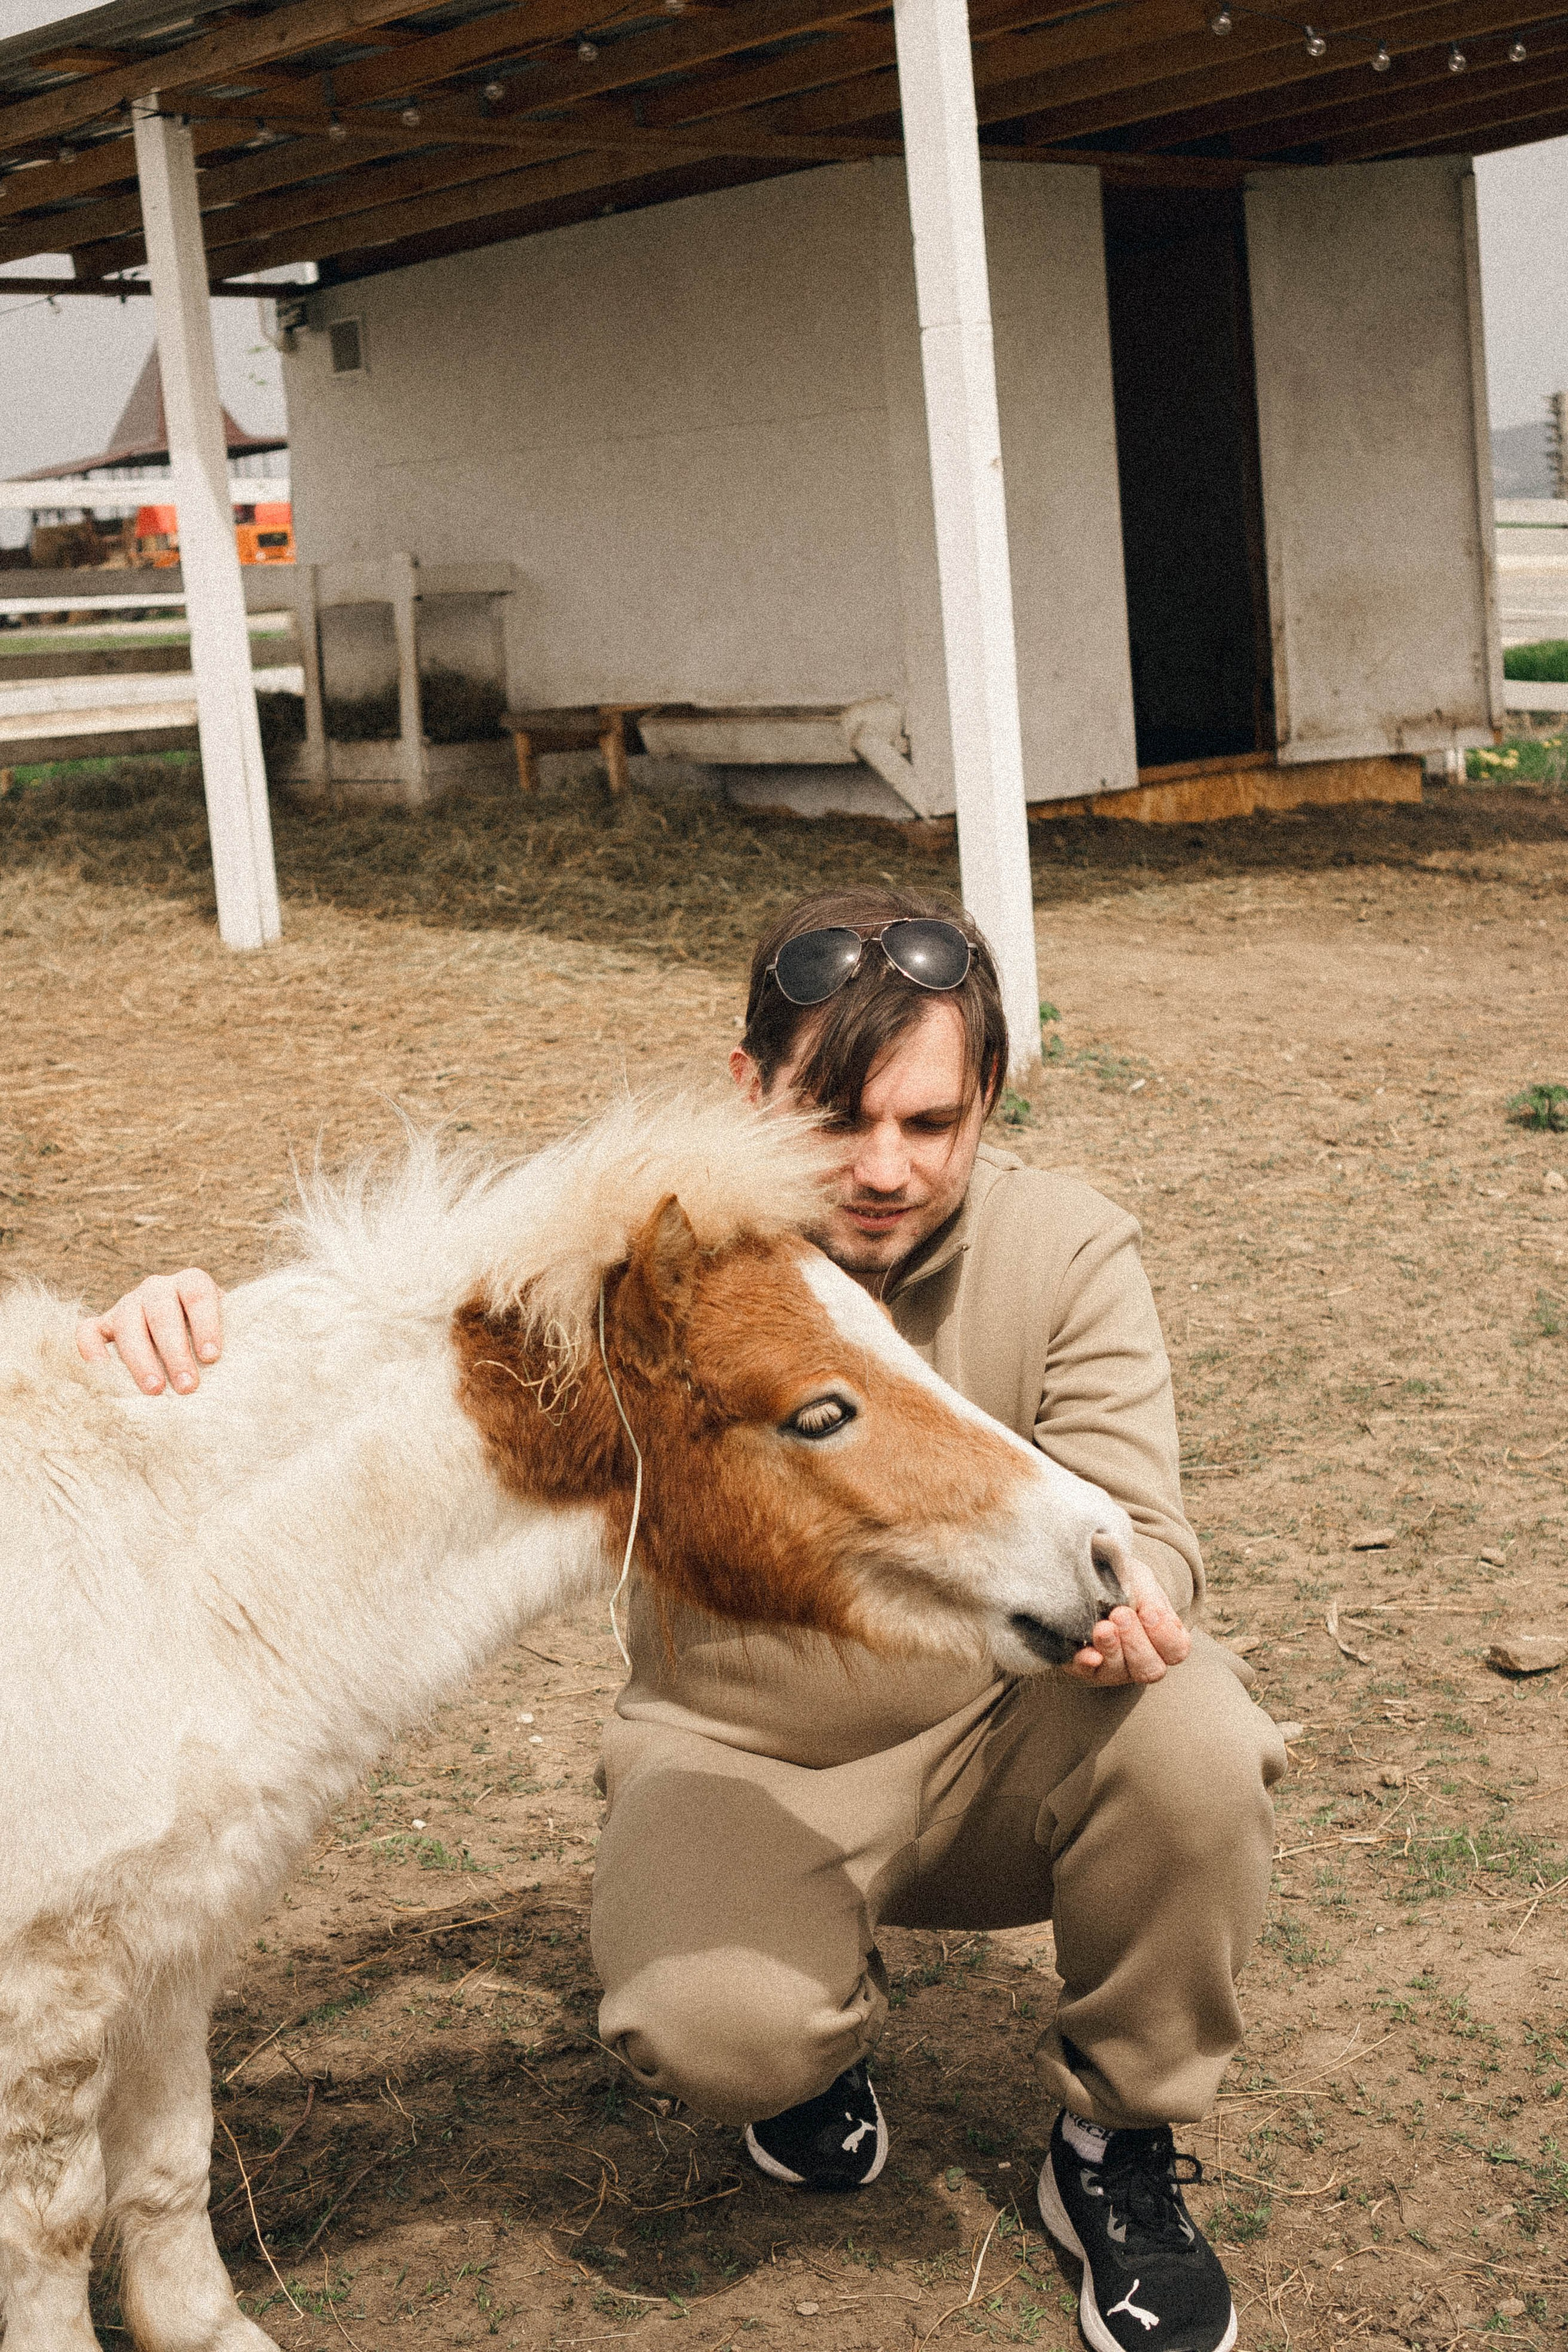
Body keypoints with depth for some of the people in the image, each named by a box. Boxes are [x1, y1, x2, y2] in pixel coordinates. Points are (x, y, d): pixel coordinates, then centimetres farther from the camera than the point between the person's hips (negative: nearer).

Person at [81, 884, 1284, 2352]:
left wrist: (1120, 1597, -43)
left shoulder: (1070, 1252, -11)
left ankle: (1119, 2147, -1)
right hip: (742, 1757, -1)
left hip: (1000, 1737, 1)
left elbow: (1134, 1520, -15)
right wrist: (191, 1325, -36)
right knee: (706, 2027, -31)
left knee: (1194, 1744, -31)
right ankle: (822, 2040, 13)